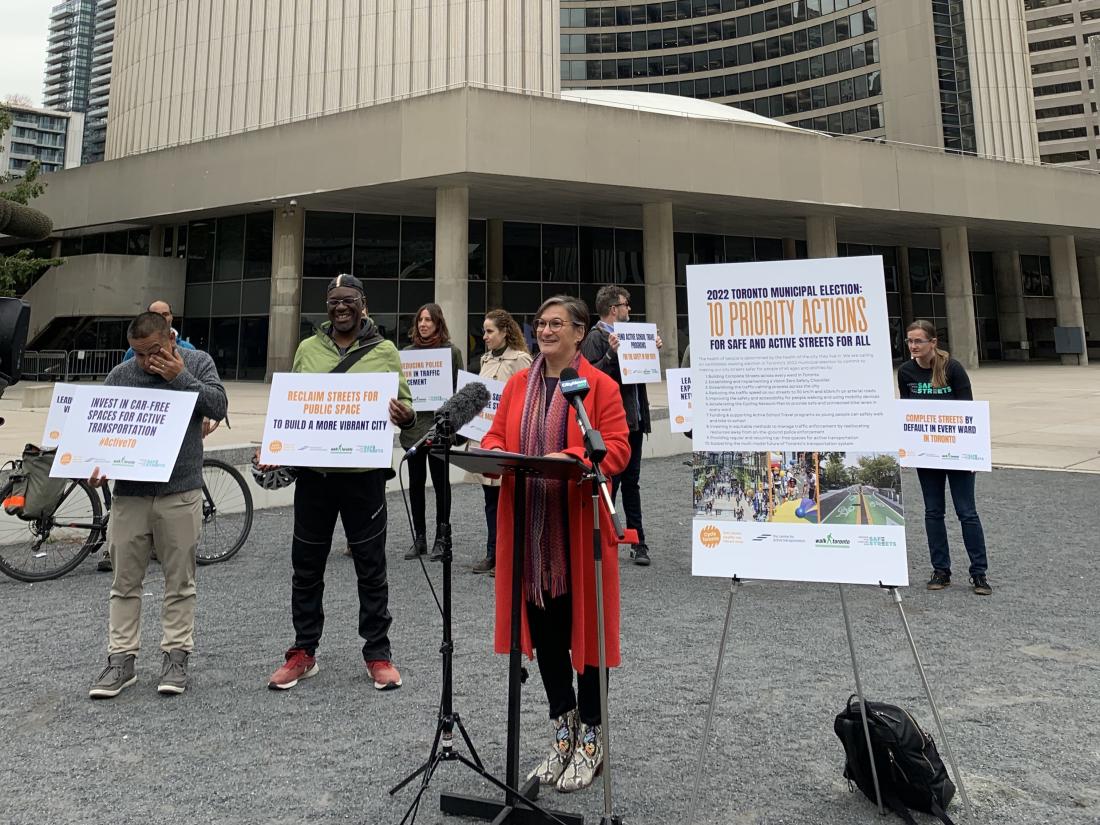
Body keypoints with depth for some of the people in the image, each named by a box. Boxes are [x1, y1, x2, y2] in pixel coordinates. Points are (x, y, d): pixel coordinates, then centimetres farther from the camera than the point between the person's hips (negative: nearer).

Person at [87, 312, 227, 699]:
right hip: (129, 492, 2)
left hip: (180, 492, -2)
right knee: (125, 582, 9)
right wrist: (98, 465, -9)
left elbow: (218, 406, -8)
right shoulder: (120, 375, 6)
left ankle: (176, 656, 18)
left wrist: (181, 377, -14)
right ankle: (121, 659, 20)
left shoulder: (197, 363, 3)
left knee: (179, 582, 6)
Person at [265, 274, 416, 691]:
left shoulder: (385, 351, 1)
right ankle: (303, 653, 28)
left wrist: (405, 415, -23)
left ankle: (378, 654, 22)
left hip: (364, 474, -3)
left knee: (371, 568, 7)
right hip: (312, 472, 3)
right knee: (306, 568, 12)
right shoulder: (308, 348, 9)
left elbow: (404, 403, 1)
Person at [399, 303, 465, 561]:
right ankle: (419, 538, 18)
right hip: (413, 425, 3)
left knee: (440, 482, 3)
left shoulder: (452, 351, 1)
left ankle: (440, 539, 14)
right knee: (416, 483, 8)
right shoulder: (407, 352, 10)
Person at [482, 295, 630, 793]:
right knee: (542, 626, 12)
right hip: (529, 527, 5)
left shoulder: (599, 384, -5)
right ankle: (561, 732, 31)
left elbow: (617, 448, -10)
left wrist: (570, 457, -26)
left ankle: (589, 740, 23)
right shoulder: (518, 384, 11)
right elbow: (496, 434, 13)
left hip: (578, 528, -5)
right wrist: (493, 452, -9)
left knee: (581, 622, 5)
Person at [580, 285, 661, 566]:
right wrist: (611, 353, -26)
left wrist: (653, 350, 11)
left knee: (631, 482, 13)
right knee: (608, 483, -1)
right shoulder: (595, 338, -9)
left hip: (633, 420, 8)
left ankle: (638, 542, 21)